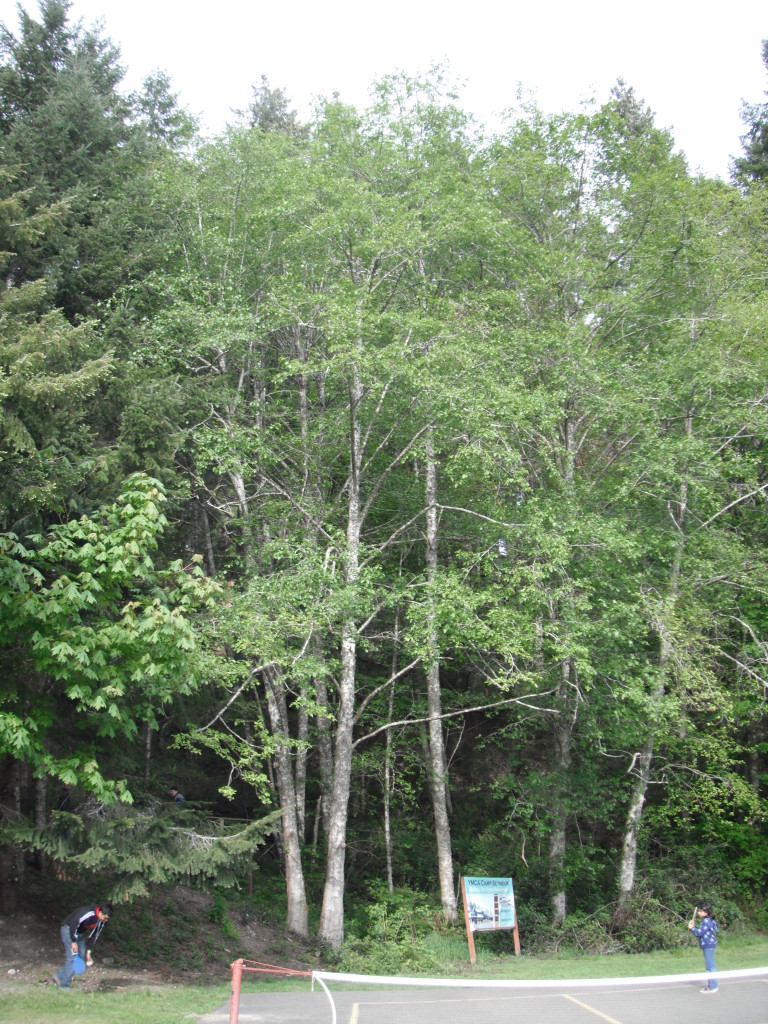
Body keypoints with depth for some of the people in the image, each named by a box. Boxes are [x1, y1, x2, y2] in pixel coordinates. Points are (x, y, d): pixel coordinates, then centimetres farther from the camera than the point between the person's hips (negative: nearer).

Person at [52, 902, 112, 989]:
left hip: (79, 933, 9)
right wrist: (73, 942, -25)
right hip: (68, 929, -9)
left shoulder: (101, 921, -5)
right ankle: (64, 986, -8)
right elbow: (73, 924, -30)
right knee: (73, 957, -14)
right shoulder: (88, 913, -33)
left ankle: (59, 976, 13)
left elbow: (93, 936, 5)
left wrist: (88, 951, 4)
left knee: (81, 956, 3)